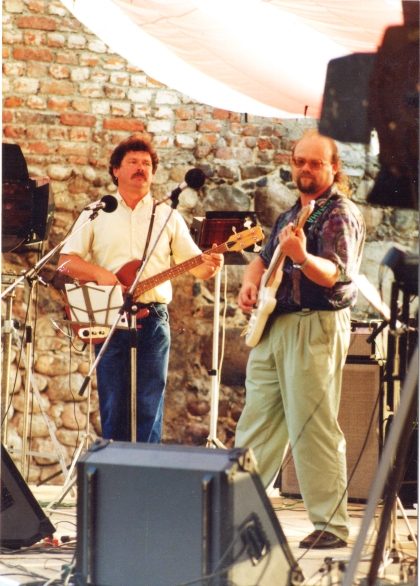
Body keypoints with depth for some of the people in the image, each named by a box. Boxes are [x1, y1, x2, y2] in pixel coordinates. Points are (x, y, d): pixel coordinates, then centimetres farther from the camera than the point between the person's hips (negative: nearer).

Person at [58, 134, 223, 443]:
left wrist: (209, 265, -17)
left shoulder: (168, 217, 12)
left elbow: (194, 264, 7)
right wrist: (101, 275, -14)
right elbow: (66, 261, 4)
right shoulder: (96, 214, 10)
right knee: (113, 407, 0)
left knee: (149, 409, -4)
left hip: (152, 318, 0)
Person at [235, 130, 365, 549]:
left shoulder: (341, 214, -8)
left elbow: (333, 274, -21)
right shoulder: (290, 214, 18)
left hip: (315, 327, -8)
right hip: (274, 326, 9)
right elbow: (264, 258, 27)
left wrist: (302, 256, -41)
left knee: (313, 430, -9)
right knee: (256, 424, 12)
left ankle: (331, 525, -6)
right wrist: (251, 283, 6)